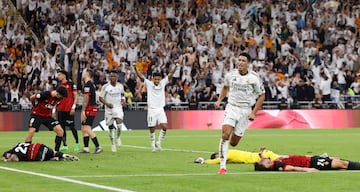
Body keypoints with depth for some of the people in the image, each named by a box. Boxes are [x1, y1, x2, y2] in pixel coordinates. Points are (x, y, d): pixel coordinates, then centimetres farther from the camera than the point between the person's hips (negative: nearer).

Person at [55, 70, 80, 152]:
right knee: (62, 128, 2)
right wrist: (53, 110, 13)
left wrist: (73, 107, -13)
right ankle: (64, 145, 5)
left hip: (69, 110, -5)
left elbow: (75, 96, -3)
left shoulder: (71, 84, -2)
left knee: (71, 127, -4)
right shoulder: (59, 86, 14)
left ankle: (77, 143, 13)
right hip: (60, 110, 6)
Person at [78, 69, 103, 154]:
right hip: (91, 109, 10)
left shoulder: (87, 84, -14)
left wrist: (83, 111, -20)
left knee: (87, 129, -15)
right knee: (83, 128, 13)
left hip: (90, 109, -10)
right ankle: (86, 148, 15)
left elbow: (86, 98, -19)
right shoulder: (91, 84, 17)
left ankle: (98, 147, -17)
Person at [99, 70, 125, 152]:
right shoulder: (105, 87, -7)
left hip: (118, 108, 1)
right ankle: (113, 144, 21)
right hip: (109, 109, -1)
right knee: (111, 127, 5)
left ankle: (118, 137, 6)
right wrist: (107, 104, -20)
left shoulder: (120, 86, 3)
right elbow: (101, 98, -4)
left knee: (119, 125, -22)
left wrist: (123, 100, -1)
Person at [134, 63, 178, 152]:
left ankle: (159, 143, 8)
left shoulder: (163, 83, 4)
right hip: (151, 110, -2)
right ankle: (153, 145, 15)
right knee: (152, 129, 0)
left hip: (160, 109, 2)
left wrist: (175, 67, -15)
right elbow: (140, 76, -13)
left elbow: (170, 74, -1)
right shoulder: (149, 84, -3)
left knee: (164, 127, -10)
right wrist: (135, 68, -28)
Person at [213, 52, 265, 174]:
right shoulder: (231, 75, 0)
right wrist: (219, 100, 8)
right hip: (231, 107, 1)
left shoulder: (254, 78, -7)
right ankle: (222, 166, -20)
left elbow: (262, 95, 1)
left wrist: (253, 113, -5)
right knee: (225, 135, -21)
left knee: (234, 143, 1)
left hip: (245, 111, -1)